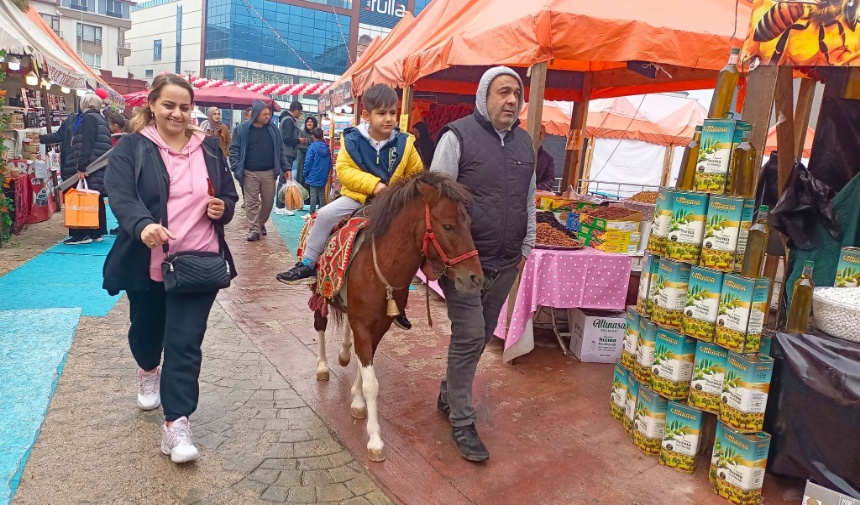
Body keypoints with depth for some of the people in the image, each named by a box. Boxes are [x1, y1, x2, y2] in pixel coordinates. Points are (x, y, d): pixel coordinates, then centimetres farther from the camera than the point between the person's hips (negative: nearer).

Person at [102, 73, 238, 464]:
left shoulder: (209, 149, 7)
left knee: (185, 341, -4)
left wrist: (223, 208, -9)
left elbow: (229, 195, 15)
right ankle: (149, 372, 55)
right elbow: (121, 196, -17)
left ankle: (176, 424, -1)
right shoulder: (130, 148, -2)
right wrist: (142, 225, -37)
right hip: (147, 263, 0)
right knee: (146, 328, 22)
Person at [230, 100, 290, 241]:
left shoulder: (273, 128, 5)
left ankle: (261, 223, 32)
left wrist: (286, 167, 5)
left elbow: (280, 149, 10)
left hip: (269, 172, 3)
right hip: (250, 173, -3)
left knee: (268, 201, 10)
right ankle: (254, 229, 8)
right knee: (252, 202, 1)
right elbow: (234, 150, -3)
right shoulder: (242, 129, -4)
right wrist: (237, 168, -14)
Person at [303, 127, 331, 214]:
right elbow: (329, 163, 8)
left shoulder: (312, 147, -11)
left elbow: (308, 162, -11)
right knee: (322, 194, 10)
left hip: (313, 176, -5)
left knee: (313, 194, -2)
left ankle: (312, 213, -2)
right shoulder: (326, 148, 3)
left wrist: (305, 173, -1)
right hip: (323, 177, 5)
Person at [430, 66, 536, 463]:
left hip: (505, 265, 6)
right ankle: (462, 422, 12)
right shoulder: (458, 136, -9)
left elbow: (529, 202, 17)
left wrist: (526, 248, 16)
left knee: (480, 337, 16)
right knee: (469, 338, -3)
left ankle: (450, 394, 36)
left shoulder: (524, 143, 11)